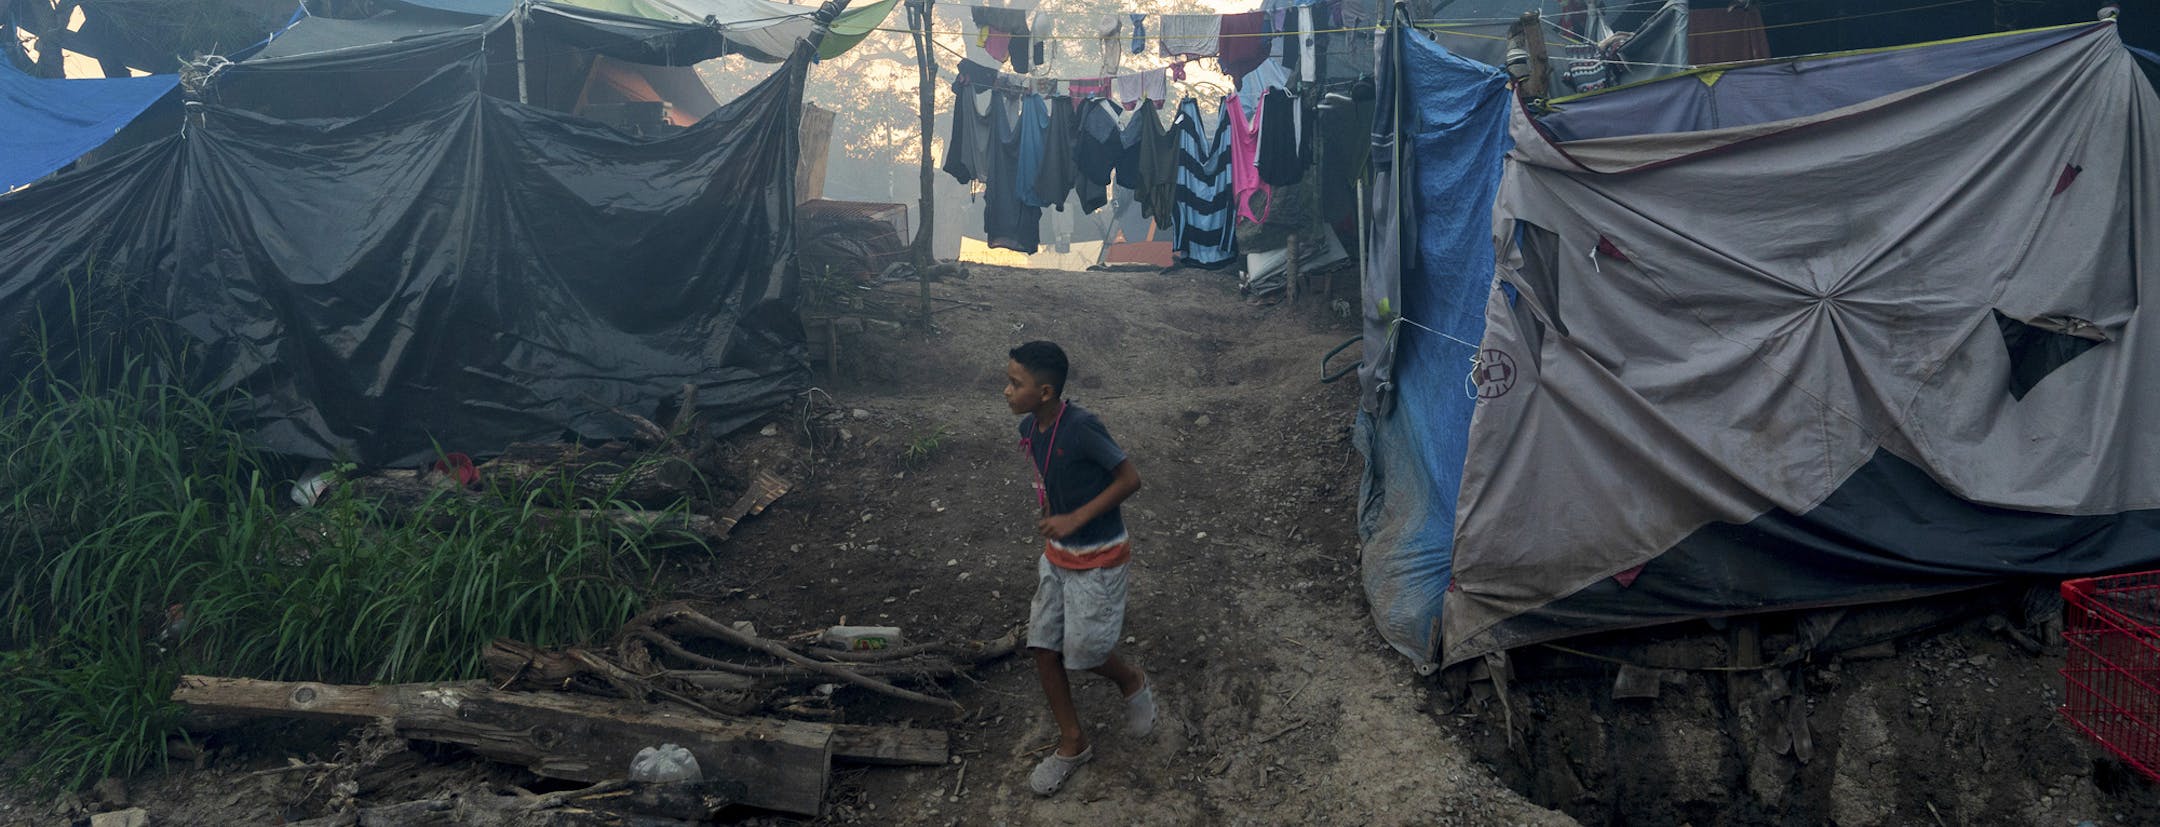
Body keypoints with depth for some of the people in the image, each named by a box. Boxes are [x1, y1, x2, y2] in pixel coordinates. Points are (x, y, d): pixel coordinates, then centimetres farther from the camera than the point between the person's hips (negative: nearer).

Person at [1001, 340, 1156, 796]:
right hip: (1057, 555, 7)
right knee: (1044, 651, 7)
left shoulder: (1082, 428, -26)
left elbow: (1130, 478, -20)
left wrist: (1075, 519, -24)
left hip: (1098, 558, -7)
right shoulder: (1028, 429, -3)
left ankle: (1133, 683, 33)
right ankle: (1073, 744, 24)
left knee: (1082, 654, 0)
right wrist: (1048, 544, 17)